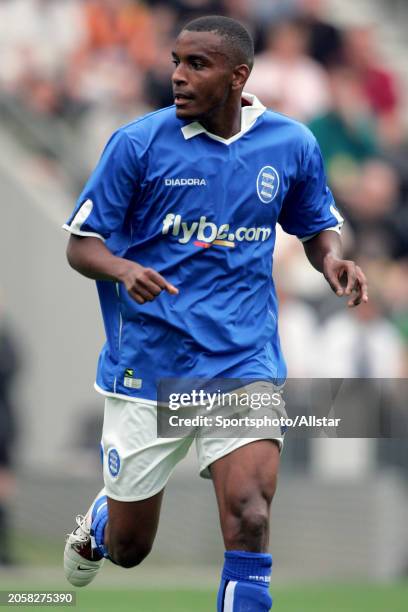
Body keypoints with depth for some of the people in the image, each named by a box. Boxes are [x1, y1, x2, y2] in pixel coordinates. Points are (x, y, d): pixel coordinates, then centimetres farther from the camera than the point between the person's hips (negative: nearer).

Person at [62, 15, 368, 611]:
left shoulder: (291, 144, 0)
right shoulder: (138, 142, -8)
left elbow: (318, 226, 16)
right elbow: (81, 244, -4)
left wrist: (331, 258, -7)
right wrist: (123, 270, -26)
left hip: (243, 357, 1)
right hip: (148, 358, -1)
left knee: (249, 523, -20)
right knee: (127, 548, 11)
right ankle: (100, 519, 48)